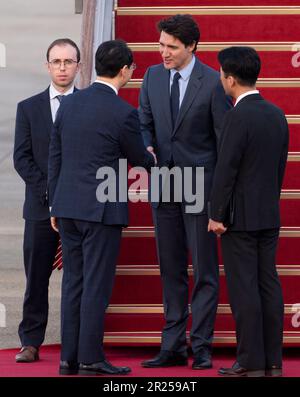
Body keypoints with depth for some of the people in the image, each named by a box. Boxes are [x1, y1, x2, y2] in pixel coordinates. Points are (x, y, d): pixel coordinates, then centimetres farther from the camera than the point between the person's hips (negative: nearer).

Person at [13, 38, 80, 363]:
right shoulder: (29, 108, 10)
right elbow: (21, 157, 4)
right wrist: (47, 190, -8)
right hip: (41, 206, 1)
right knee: (36, 278, 2)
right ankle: (30, 343, 6)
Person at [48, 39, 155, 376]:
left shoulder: (69, 104, 6)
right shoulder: (123, 113, -12)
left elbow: (55, 156, 11)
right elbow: (138, 159, 3)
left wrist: (55, 205, 18)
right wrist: (155, 160, 27)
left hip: (67, 206, 6)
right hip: (101, 209, -6)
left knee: (73, 282, 10)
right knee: (96, 285, -2)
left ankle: (69, 357, 11)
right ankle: (90, 359, -1)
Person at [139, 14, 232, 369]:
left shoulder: (213, 83, -9)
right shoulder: (153, 76, 5)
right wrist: (147, 148, -10)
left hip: (200, 184, -5)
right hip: (163, 184, 5)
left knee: (204, 269, -1)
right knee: (171, 270, 8)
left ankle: (201, 347, 3)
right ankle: (173, 347, 13)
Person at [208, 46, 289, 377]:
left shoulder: (238, 117, -16)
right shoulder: (277, 115, 8)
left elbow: (226, 168, -17)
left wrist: (216, 215, -11)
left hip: (240, 216, -8)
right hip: (269, 215, 8)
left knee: (243, 288, -4)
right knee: (268, 285, 9)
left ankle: (251, 363, -3)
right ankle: (272, 361, 11)